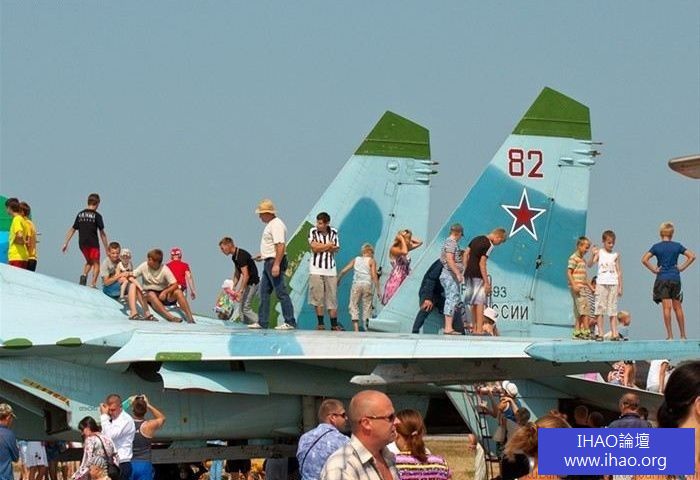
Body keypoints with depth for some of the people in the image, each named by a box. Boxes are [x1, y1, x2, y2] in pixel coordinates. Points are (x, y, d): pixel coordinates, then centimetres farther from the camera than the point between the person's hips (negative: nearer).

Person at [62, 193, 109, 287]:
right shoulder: (96, 215, -4)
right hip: (93, 243, -5)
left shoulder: (80, 214, 9)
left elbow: (72, 230, 11)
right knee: (96, 264, 4)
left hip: (82, 243, 5)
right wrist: (106, 248, 2)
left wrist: (65, 243, 15)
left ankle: (84, 275, -2)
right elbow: (102, 233, -4)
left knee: (89, 262, 23)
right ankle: (93, 283, -10)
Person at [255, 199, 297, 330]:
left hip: (275, 261, -11)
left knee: (281, 292, -10)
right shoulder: (270, 224, 17)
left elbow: (281, 245, -25)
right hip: (268, 262, 11)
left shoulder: (276, 225, -16)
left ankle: (290, 322, -10)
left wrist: (276, 264, -30)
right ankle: (262, 322, 17)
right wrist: (263, 255, 27)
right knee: (264, 292, 13)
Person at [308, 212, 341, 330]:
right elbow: (314, 247, -12)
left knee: (332, 297, 2)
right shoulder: (313, 231, -1)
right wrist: (328, 245, -6)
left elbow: (335, 249, -3)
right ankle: (320, 323, 2)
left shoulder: (334, 232, 4)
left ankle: (334, 324, 5)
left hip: (330, 269, 2)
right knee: (317, 297, -3)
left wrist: (320, 247, -12)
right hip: (316, 268, -2)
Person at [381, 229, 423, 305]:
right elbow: (404, 252, -28)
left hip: (404, 281, 7)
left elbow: (420, 242, 20)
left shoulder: (406, 248, 13)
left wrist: (410, 238, 9)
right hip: (395, 281, -7)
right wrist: (402, 239, -14)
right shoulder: (393, 249, -8)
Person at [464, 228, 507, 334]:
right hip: (478, 276, -8)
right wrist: (486, 282, -15)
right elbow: (482, 263, -17)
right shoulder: (489, 245, -12)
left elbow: (466, 254, 15)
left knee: (473, 303, 14)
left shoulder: (476, 239, 14)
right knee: (480, 302, -6)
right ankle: (479, 329, -11)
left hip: (468, 274, 8)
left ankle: (475, 328, 19)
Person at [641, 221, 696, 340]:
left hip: (662, 278, -2)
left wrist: (653, 269, -3)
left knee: (666, 307, -4)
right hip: (675, 279, 2)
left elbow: (644, 260, -12)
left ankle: (670, 335, -8)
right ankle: (683, 335, 12)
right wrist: (682, 268, 3)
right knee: (678, 307, 9)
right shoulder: (677, 246, 3)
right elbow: (692, 256, -1)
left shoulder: (656, 247, -2)